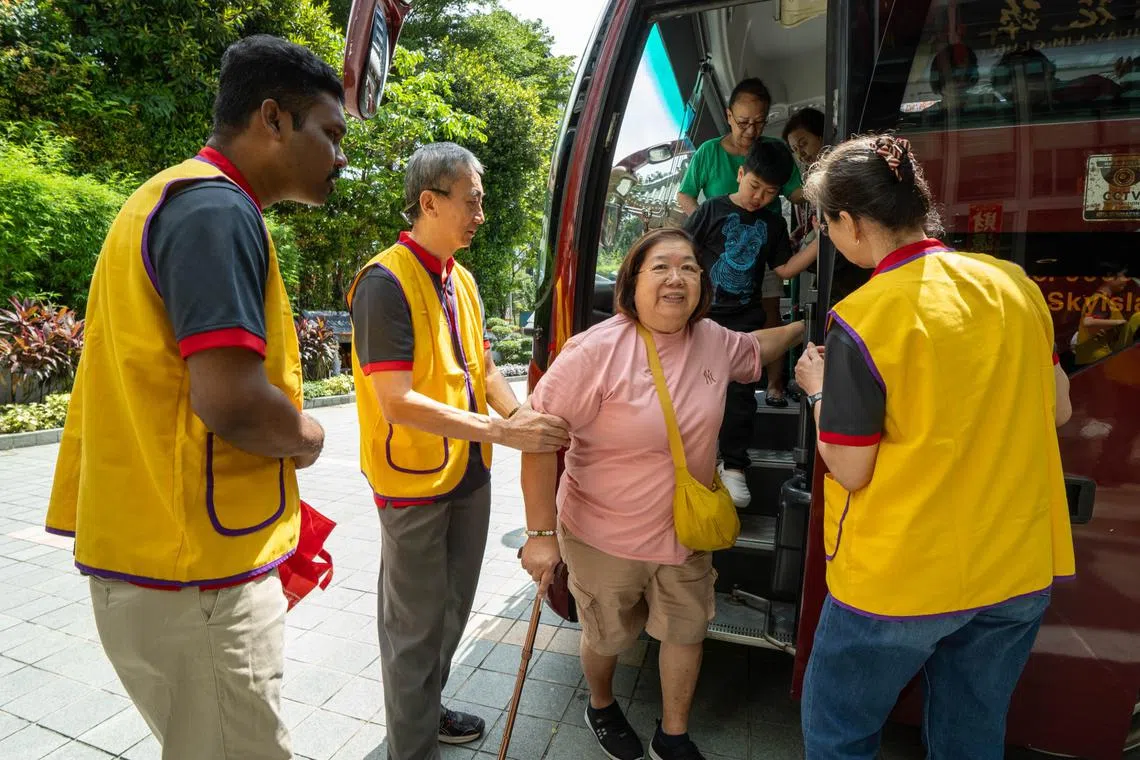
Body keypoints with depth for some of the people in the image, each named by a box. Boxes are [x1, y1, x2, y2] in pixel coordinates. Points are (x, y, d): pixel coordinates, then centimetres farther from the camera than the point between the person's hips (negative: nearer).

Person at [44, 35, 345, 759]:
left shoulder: (172, 197, 14)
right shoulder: (218, 209, -18)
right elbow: (232, 401, -29)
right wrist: (307, 438, -7)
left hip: (154, 548, 10)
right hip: (199, 572, -10)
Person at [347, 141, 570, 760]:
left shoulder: (461, 279, 7)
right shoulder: (386, 282, -19)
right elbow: (398, 404, -25)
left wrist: (521, 417, -5)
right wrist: (502, 432, -27)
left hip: (469, 472, 8)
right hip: (414, 480, -8)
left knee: (452, 610, 22)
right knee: (416, 625, 8)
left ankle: (427, 709, 45)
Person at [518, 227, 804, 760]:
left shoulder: (714, 341, -5)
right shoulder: (596, 351, -26)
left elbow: (756, 348, 20)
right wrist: (542, 533, -23)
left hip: (686, 533, 5)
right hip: (605, 536, -4)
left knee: (686, 631, 19)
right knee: (607, 636, 20)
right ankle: (600, 708, 55)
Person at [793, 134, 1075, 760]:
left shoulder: (862, 320, -21)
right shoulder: (1012, 282, -2)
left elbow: (850, 471, -14)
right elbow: (1057, 409, 8)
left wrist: (819, 391, 0)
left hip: (900, 579, -6)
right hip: (1020, 570, 6)